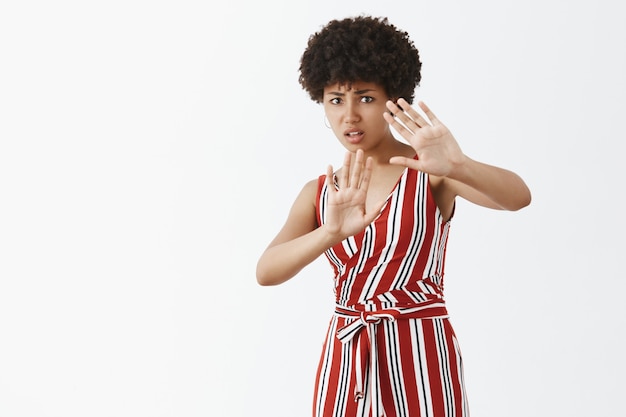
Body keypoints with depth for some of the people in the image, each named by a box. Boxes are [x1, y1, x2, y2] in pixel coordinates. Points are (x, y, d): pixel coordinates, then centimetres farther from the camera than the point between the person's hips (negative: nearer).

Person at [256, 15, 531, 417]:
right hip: (345, 356, 4)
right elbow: (266, 271, -10)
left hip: (420, 352, -4)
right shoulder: (320, 193, 5)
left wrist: (458, 166, -42)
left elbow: (519, 196, -22)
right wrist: (331, 233, -29)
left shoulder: (428, 171, -5)